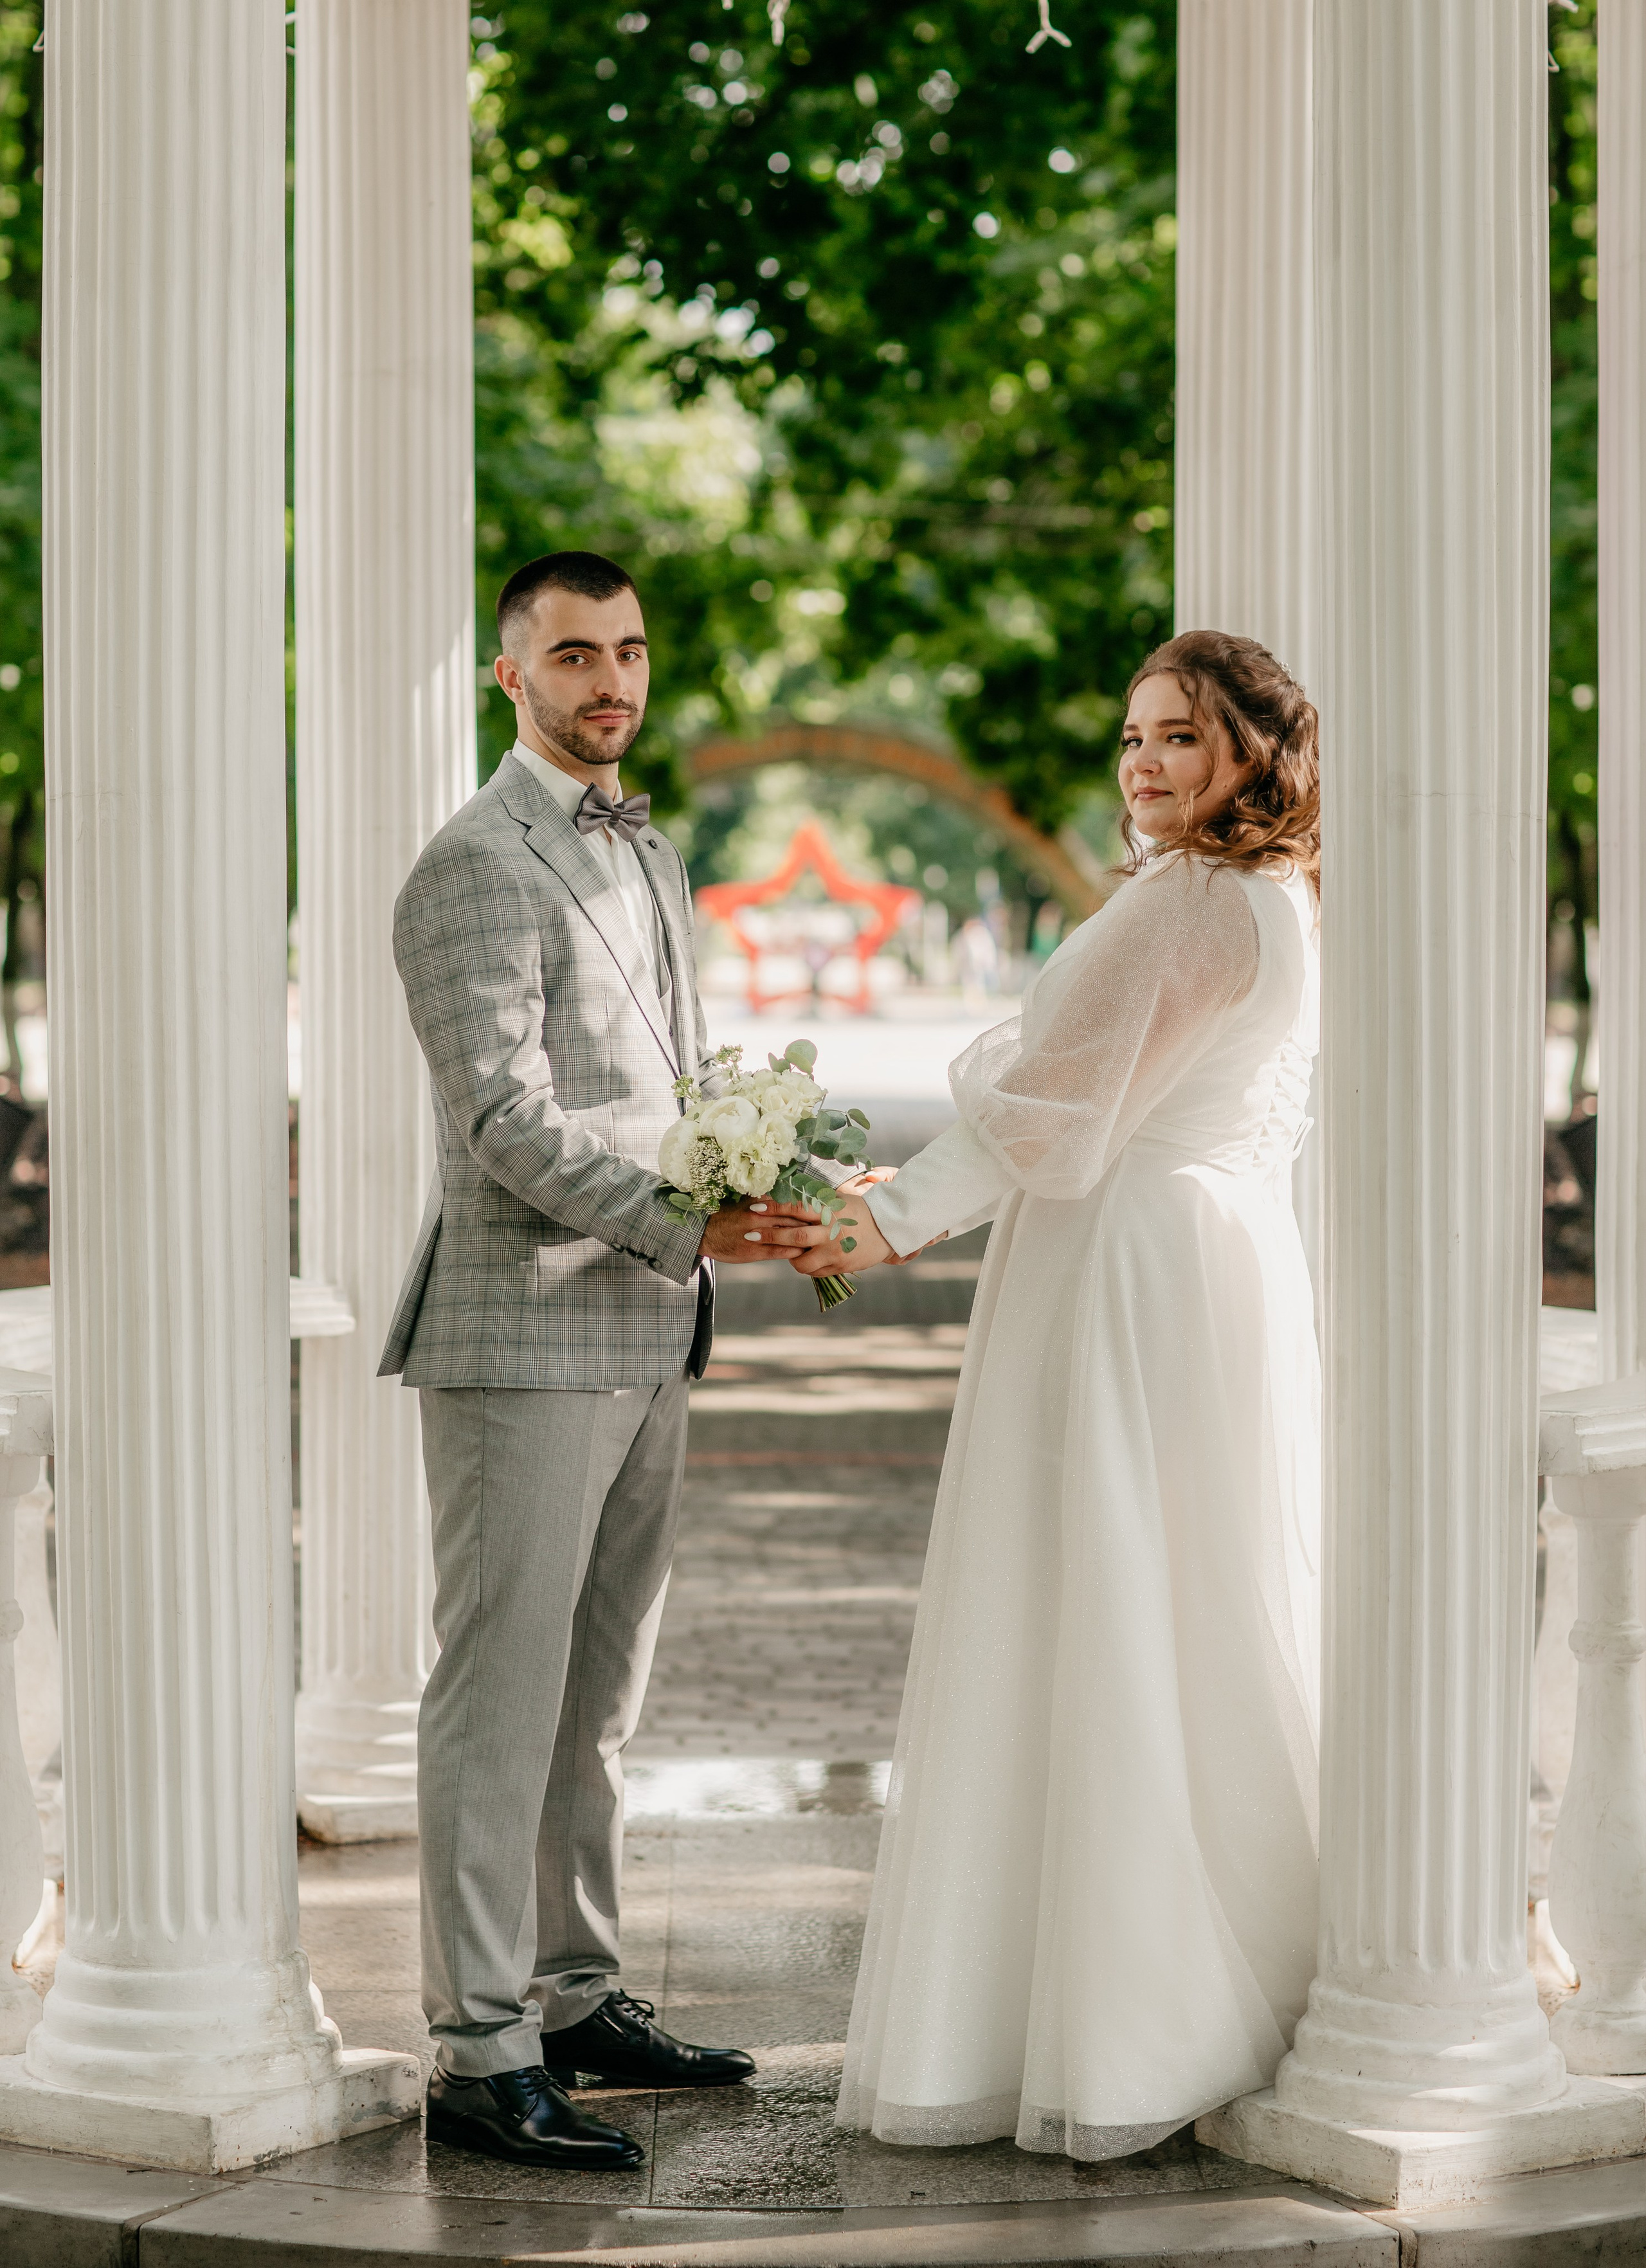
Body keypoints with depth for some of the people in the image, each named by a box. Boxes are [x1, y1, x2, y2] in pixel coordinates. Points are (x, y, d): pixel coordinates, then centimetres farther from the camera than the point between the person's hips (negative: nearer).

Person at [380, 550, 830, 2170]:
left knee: (599, 1690, 14)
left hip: (643, 1336, 9)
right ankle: (479, 2057, -2)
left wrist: (770, 1190, 5)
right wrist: (683, 1230, -24)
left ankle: (576, 1997, 23)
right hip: (522, 1331, -9)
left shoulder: (647, 855, 18)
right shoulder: (476, 866, -10)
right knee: (501, 1694, -6)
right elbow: (505, 1122, -18)